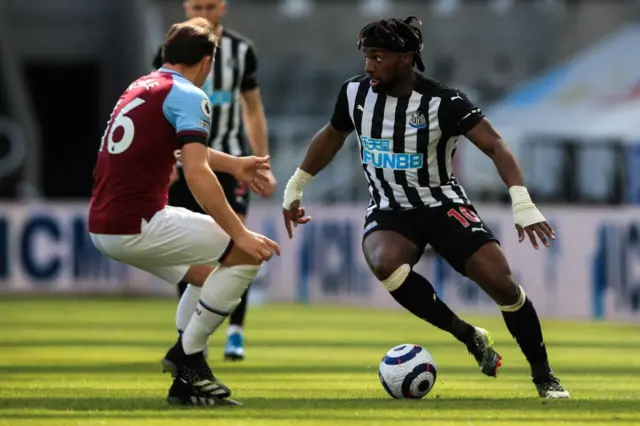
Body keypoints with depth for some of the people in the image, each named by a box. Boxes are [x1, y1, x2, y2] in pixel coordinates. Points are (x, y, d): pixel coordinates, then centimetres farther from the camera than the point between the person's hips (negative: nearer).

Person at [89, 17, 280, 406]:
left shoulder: (140, 88, 18)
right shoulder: (189, 96, -9)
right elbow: (197, 174, -20)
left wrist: (234, 165, 43)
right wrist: (241, 234, -19)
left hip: (103, 226, 9)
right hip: (136, 225, -9)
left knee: (209, 274, 25)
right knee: (248, 254, -5)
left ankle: (187, 381, 17)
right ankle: (188, 354, -1)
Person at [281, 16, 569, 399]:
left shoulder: (442, 102, -18)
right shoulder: (355, 93, -4)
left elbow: (495, 145, -22)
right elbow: (332, 137, 16)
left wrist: (522, 202, -35)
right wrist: (295, 188, 21)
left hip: (443, 205, -2)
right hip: (390, 211, 2)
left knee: (501, 283, -19)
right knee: (385, 264, -34)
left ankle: (544, 376, 4)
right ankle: (469, 337, -16)